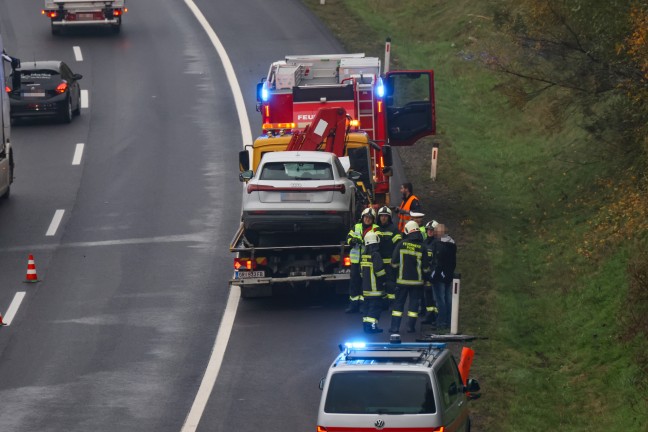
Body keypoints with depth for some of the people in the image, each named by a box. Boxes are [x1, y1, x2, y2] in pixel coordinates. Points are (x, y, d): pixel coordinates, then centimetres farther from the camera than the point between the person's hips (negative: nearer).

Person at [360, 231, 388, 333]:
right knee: (376, 306, -7)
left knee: (368, 305, 15)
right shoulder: (375, 255, -16)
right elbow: (379, 269, -20)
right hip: (375, 286, -8)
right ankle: (371, 325, -15)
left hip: (366, 286, 8)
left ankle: (366, 324, 16)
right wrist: (384, 279, -6)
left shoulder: (363, 255, 10)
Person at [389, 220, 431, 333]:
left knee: (398, 303, 7)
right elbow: (426, 267, -3)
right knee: (414, 303, 8)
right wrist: (426, 275, 18)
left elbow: (394, 262, -4)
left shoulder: (401, 244, -7)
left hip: (402, 279, 0)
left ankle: (394, 326, 3)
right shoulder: (422, 247, -7)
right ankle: (411, 326, 6)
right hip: (417, 281, 0)